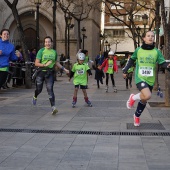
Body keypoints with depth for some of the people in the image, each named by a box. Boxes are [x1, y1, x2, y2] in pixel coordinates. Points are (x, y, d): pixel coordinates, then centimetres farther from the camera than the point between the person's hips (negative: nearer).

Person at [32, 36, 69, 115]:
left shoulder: (54, 52, 7)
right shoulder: (41, 51, -5)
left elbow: (56, 62, 22)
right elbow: (36, 63, -7)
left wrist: (64, 69, 19)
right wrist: (45, 65, -20)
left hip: (50, 73, 1)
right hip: (41, 72, -1)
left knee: (50, 89, -11)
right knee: (39, 89, 11)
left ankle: (53, 107, -17)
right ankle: (35, 97, 48)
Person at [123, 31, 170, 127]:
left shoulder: (157, 52, -1)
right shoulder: (138, 50, -1)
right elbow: (132, 60, 14)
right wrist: (125, 71, 15)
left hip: (150, 80, 3)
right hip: (140, 78, -3)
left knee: (144, 100, 13)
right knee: (147, 96, -27)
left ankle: (137, 116, 39)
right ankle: (133, 97, 4)